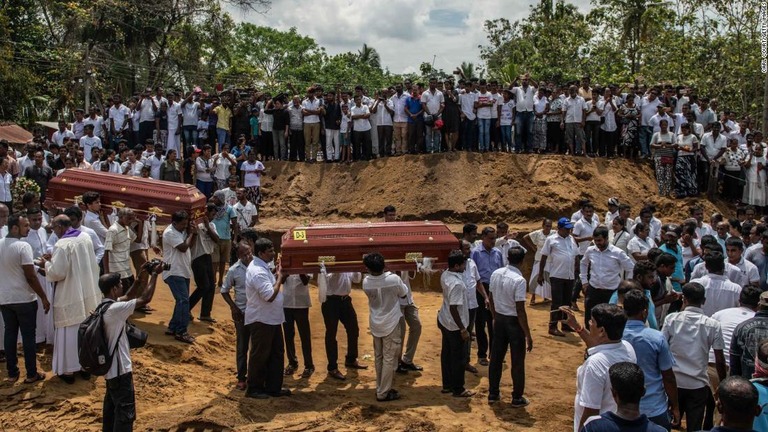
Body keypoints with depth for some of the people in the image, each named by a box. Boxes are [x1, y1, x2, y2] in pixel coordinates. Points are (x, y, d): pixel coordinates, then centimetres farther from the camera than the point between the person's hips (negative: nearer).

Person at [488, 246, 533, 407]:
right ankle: (517, 398, 17)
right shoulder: (519, 280, -22)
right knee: (517, 362, 8)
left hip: (499, 320, 6)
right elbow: (520, 310, -22)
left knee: (496, 358, 16)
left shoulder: (495, 274, -3)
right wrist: (528, 335, -16)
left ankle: (493, 394, 25)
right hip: (514, 322, -6)